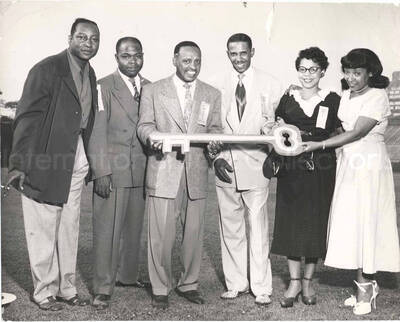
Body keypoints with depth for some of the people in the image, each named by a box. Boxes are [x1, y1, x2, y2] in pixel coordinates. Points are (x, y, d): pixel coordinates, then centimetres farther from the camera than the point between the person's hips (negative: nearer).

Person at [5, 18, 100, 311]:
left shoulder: (90, 75, 11)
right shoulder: (47, 69, -10)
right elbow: (26, 118, -12)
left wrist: (88, 160, 9)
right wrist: (18, 164, -15)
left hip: (76, 159, 7)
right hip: (46, 161, -7)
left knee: (70, 229, 13)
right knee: (43, 231, 3)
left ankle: (66, 288, 26)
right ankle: (44, 292, 18)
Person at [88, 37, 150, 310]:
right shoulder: (103, 87, -3)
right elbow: (97, 132, -8)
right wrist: (101, 172, -13)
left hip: (141, 169, 5)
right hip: (112, 169, -4)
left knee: (134, 227, 13)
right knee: (107, 229, -1)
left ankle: (128, 275, 30)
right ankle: (103, 288, 9)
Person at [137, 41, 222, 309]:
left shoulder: (212, 95, 12)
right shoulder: (153, 91, 7)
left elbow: (215, 129, 11)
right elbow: (144, 126, 5)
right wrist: (152, 136, -17)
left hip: (197, 174, 3)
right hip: (163, 173, -2)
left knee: (194, 233, 9)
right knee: (161, 235, -1)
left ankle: (189, 284, 27)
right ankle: (161, 288, 17)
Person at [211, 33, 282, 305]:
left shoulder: (270, 84, 4)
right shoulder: (219, 86, 10)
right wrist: (217, 157, -1)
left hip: (255, 163, -2)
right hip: (225, 165, 3)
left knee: (259, 228, -2)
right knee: (230, 227, 8)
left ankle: (261, 288, 11)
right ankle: (235, 283, 21)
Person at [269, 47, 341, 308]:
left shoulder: (333, 100, 5)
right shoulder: (287, 99, 9)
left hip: (321, 171, -1)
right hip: (291, 169, 1)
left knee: (316, 224, 5)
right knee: (291, 224, 2)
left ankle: (308, 282, 20)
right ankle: (294, 282, 15)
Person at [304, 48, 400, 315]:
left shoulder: (377, 97, -10)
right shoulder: (346, 95, 12)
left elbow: (357, 133, -18)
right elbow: (340, 129, 7)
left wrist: (318, 145, -21)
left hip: (370, 167, -7)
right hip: (348, 164, 7)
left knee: (365, 223, -2)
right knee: (351, 224, 6)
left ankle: (366, 286, 10)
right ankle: (367, 284, 17)